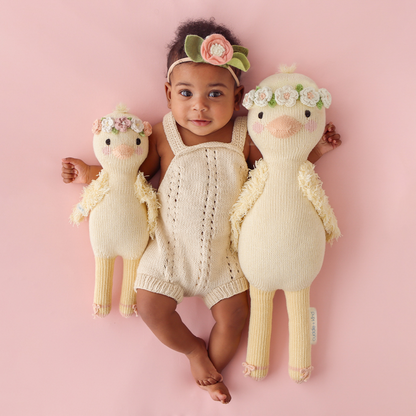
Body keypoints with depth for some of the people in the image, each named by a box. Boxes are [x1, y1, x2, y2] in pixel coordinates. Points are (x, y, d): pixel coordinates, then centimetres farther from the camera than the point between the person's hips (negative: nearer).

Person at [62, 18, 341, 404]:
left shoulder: (243, 137, -8)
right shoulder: (163, 136, -10)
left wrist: (314, 148, -3)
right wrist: (91, 173, 0)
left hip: (221, 250, 1)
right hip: (170, 246, 0)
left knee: (234, 316, 3)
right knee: (151, 307, -5)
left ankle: (210, 371, 33)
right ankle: (193, 347, 26)